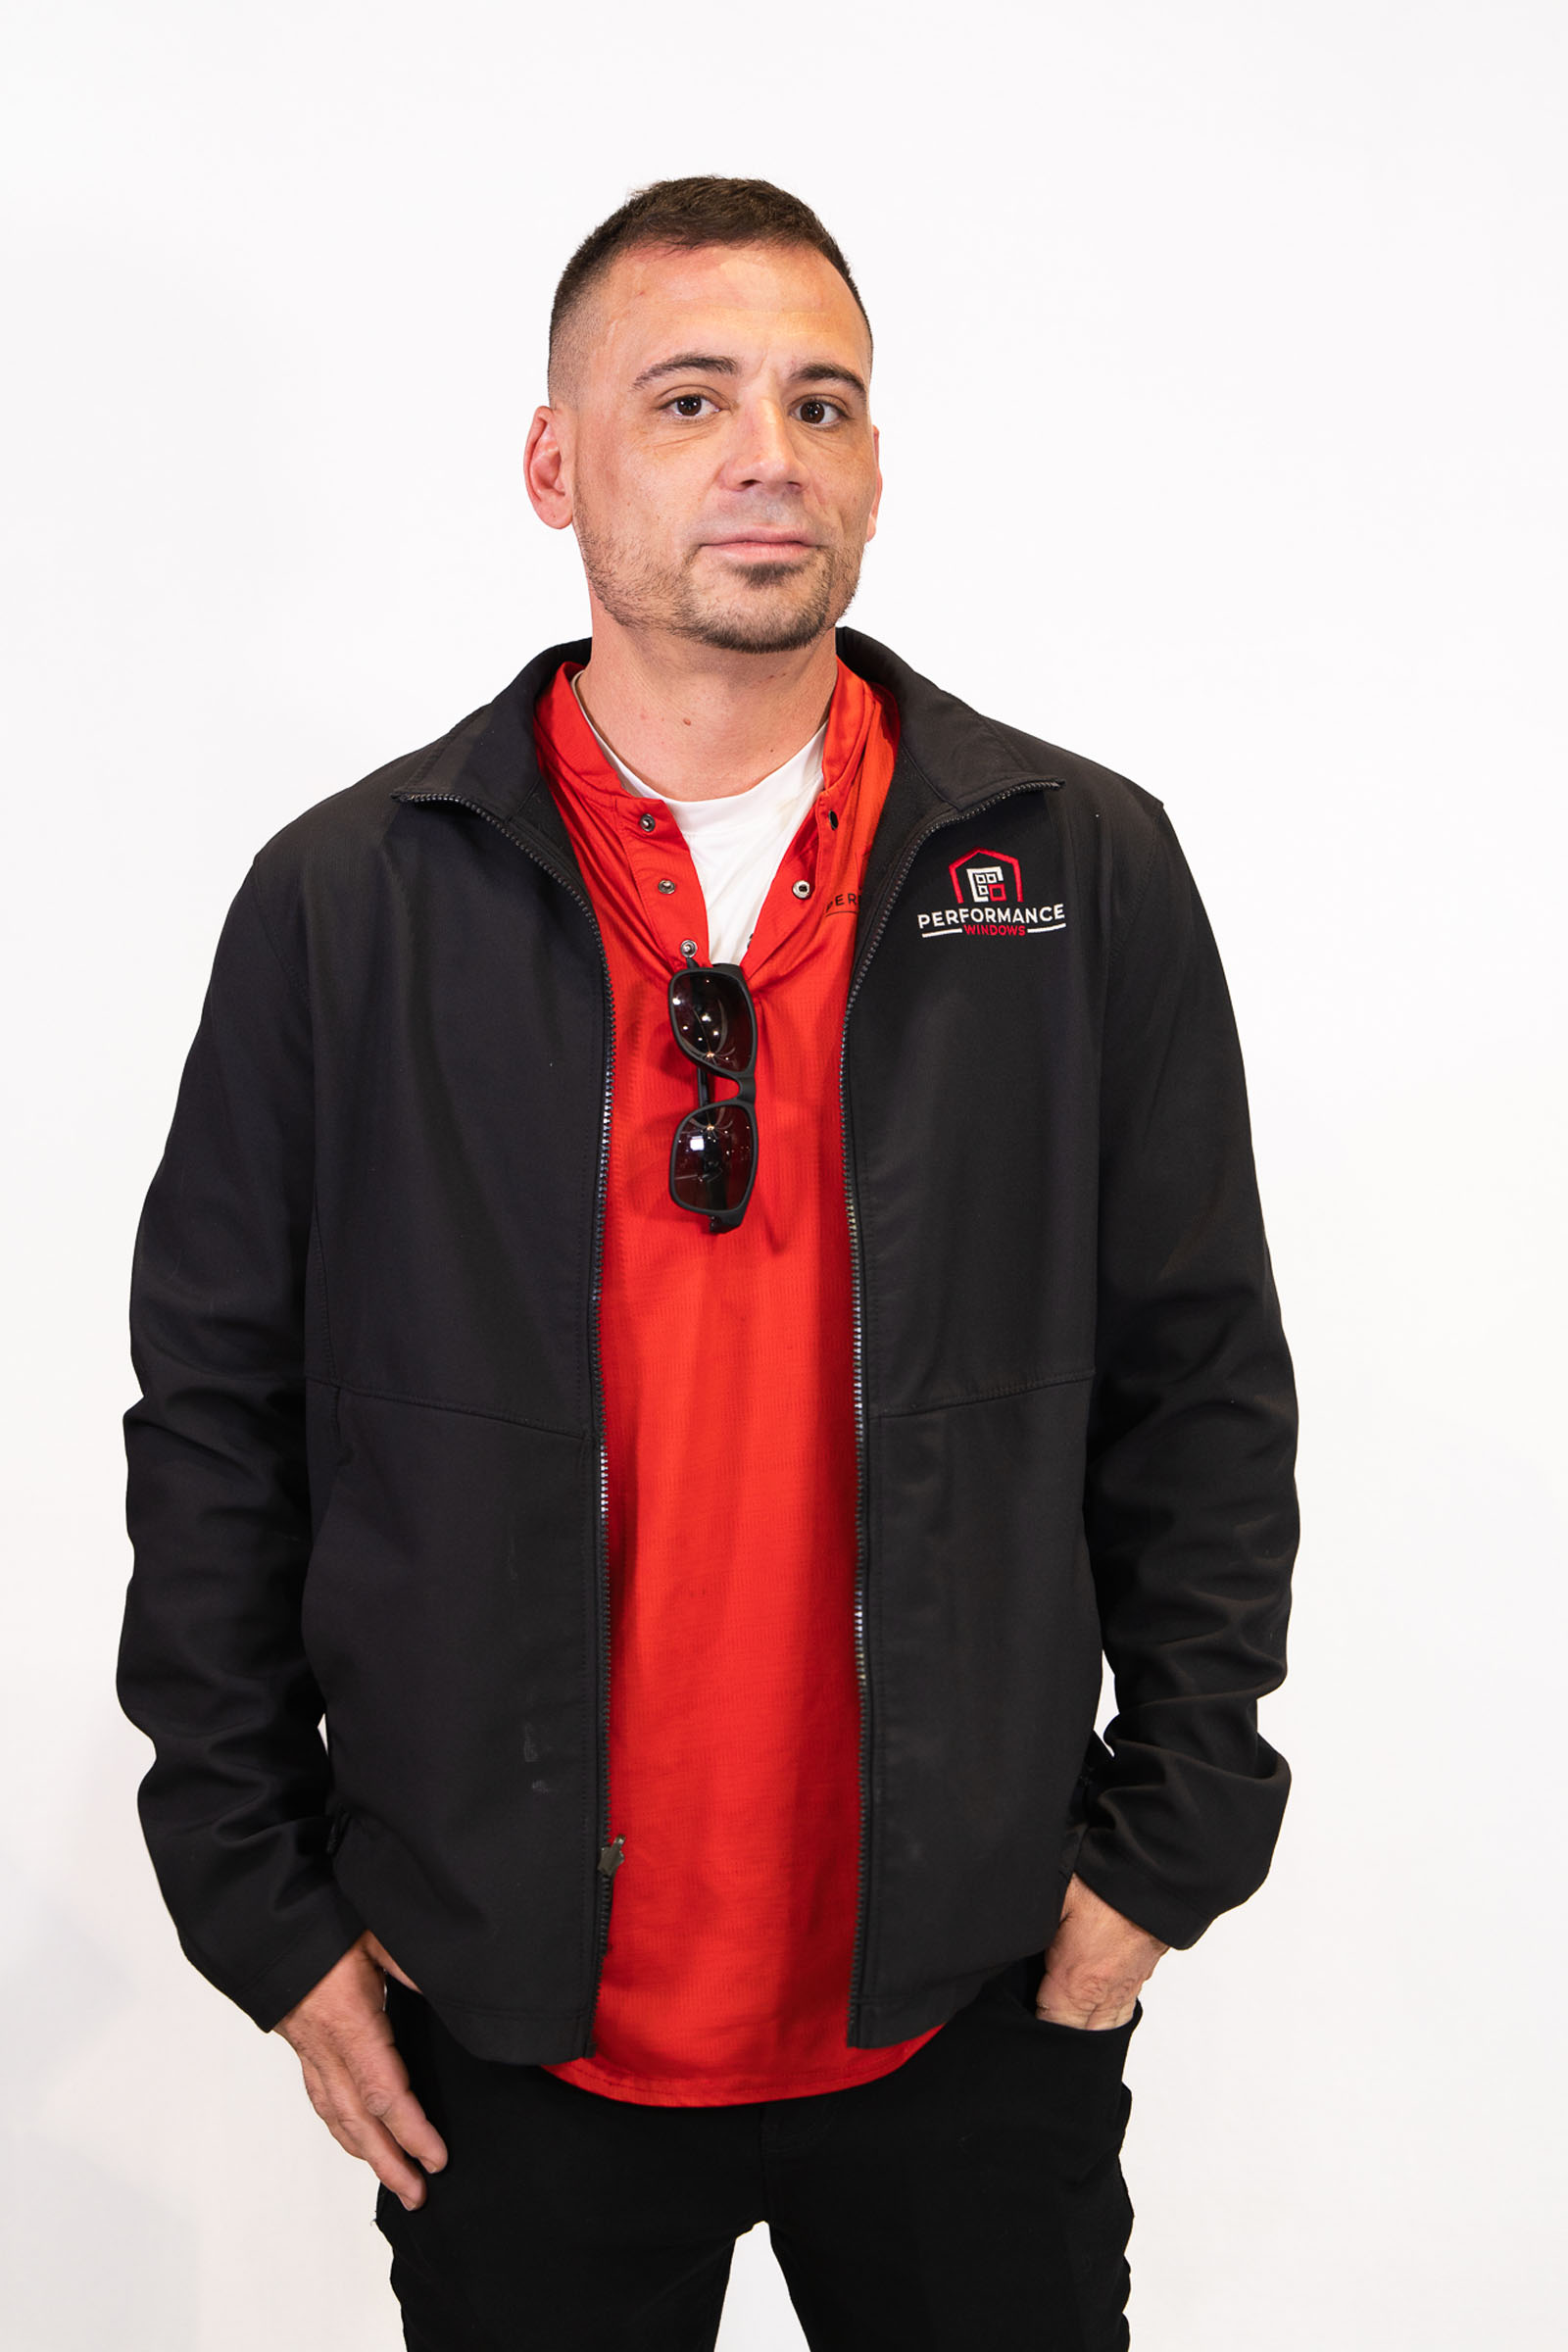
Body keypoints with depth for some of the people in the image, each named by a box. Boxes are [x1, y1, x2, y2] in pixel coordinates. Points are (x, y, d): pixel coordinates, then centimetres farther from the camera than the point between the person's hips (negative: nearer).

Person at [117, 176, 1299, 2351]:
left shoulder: (1088, 874, -2)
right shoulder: (348, 905, -3)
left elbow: (1206, 1392, 2)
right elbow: (215, 1419, 1)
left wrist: (1163, 1847, 0)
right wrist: (269, 1912, 1)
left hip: (979, 2008, 1)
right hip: (507, 2030, 0)